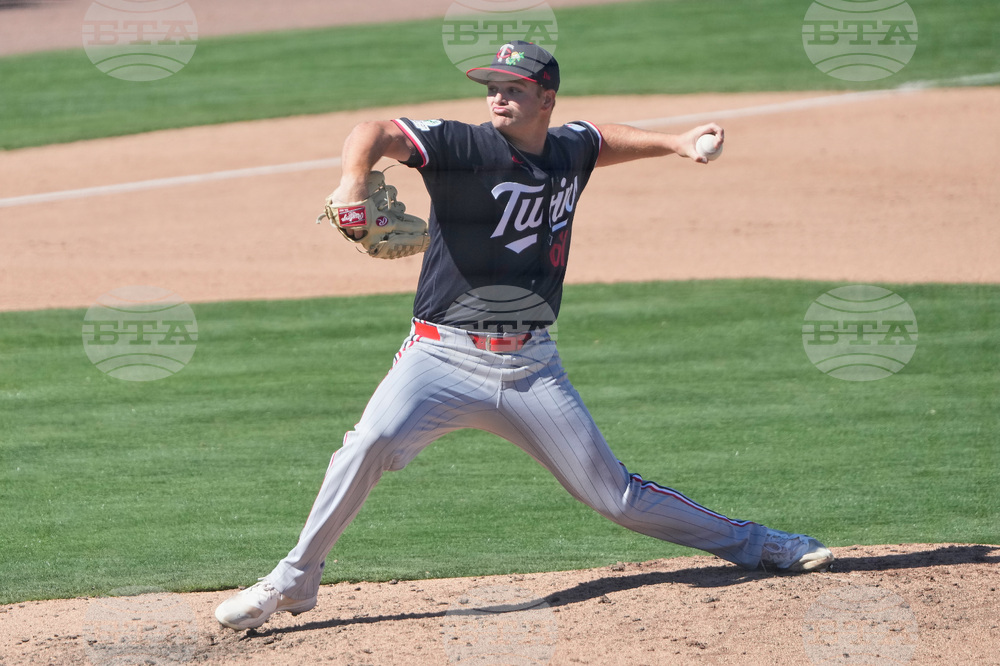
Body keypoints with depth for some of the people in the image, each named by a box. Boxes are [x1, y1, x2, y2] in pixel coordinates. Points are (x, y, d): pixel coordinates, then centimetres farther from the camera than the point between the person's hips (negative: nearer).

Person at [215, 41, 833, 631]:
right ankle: (295, 581, -15)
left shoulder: (569, 150, 8)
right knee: (372, 442, -30)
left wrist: (675, 143, 25)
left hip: (531, 367, 4)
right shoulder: (464, 146, -9)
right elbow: (378, 133, -24)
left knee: (615, 494, 6)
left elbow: (604, 139, 33)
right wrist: (355, 178, -44)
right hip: (444, 356, -4)